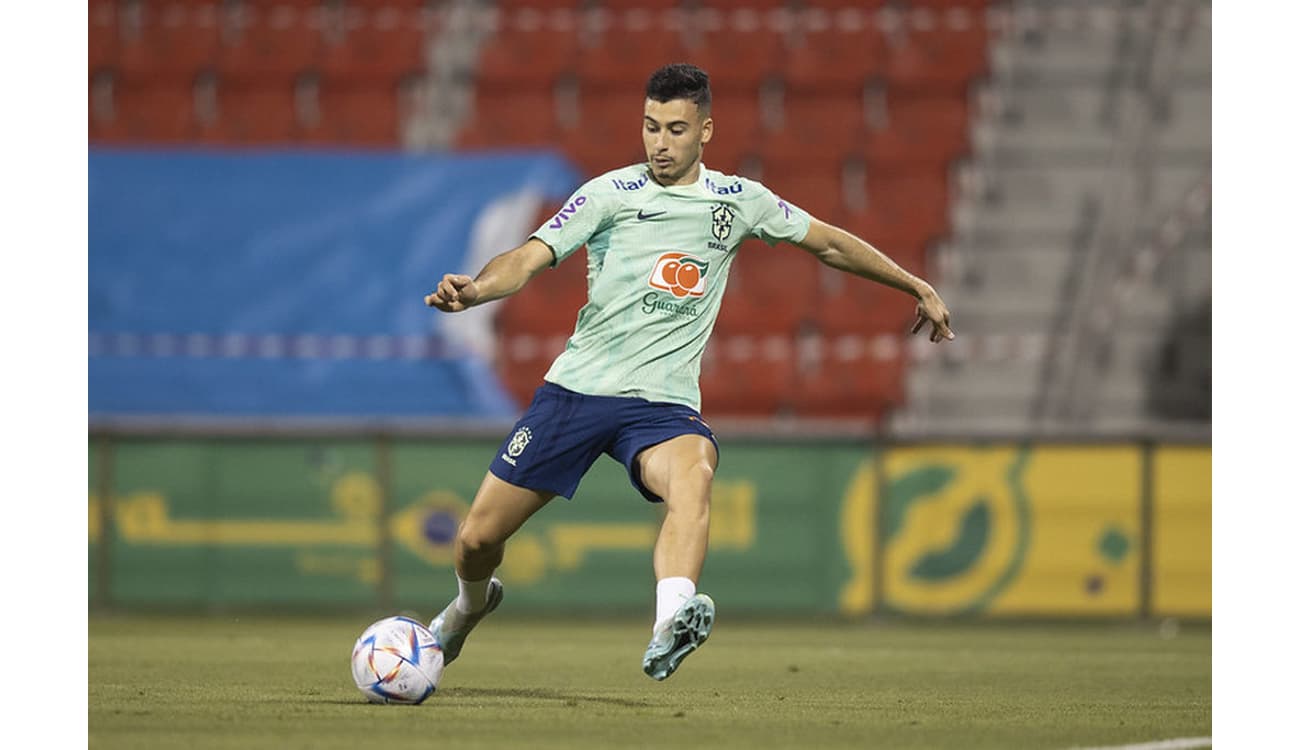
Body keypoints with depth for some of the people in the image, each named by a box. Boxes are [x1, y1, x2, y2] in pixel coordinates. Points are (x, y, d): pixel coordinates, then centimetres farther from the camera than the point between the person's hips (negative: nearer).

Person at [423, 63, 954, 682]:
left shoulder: (739, 201, 7)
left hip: (662, 403, 0)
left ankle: (668, 627, -56)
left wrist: (918, 287, 27)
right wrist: (476, 289, -34)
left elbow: (828, 243, 22)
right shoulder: (610, 194, -2)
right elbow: (529, 259, -12)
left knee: (694, 475, -36)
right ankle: (472, 602, 40)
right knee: (477, 539, 3)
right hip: (576, 390, 0)